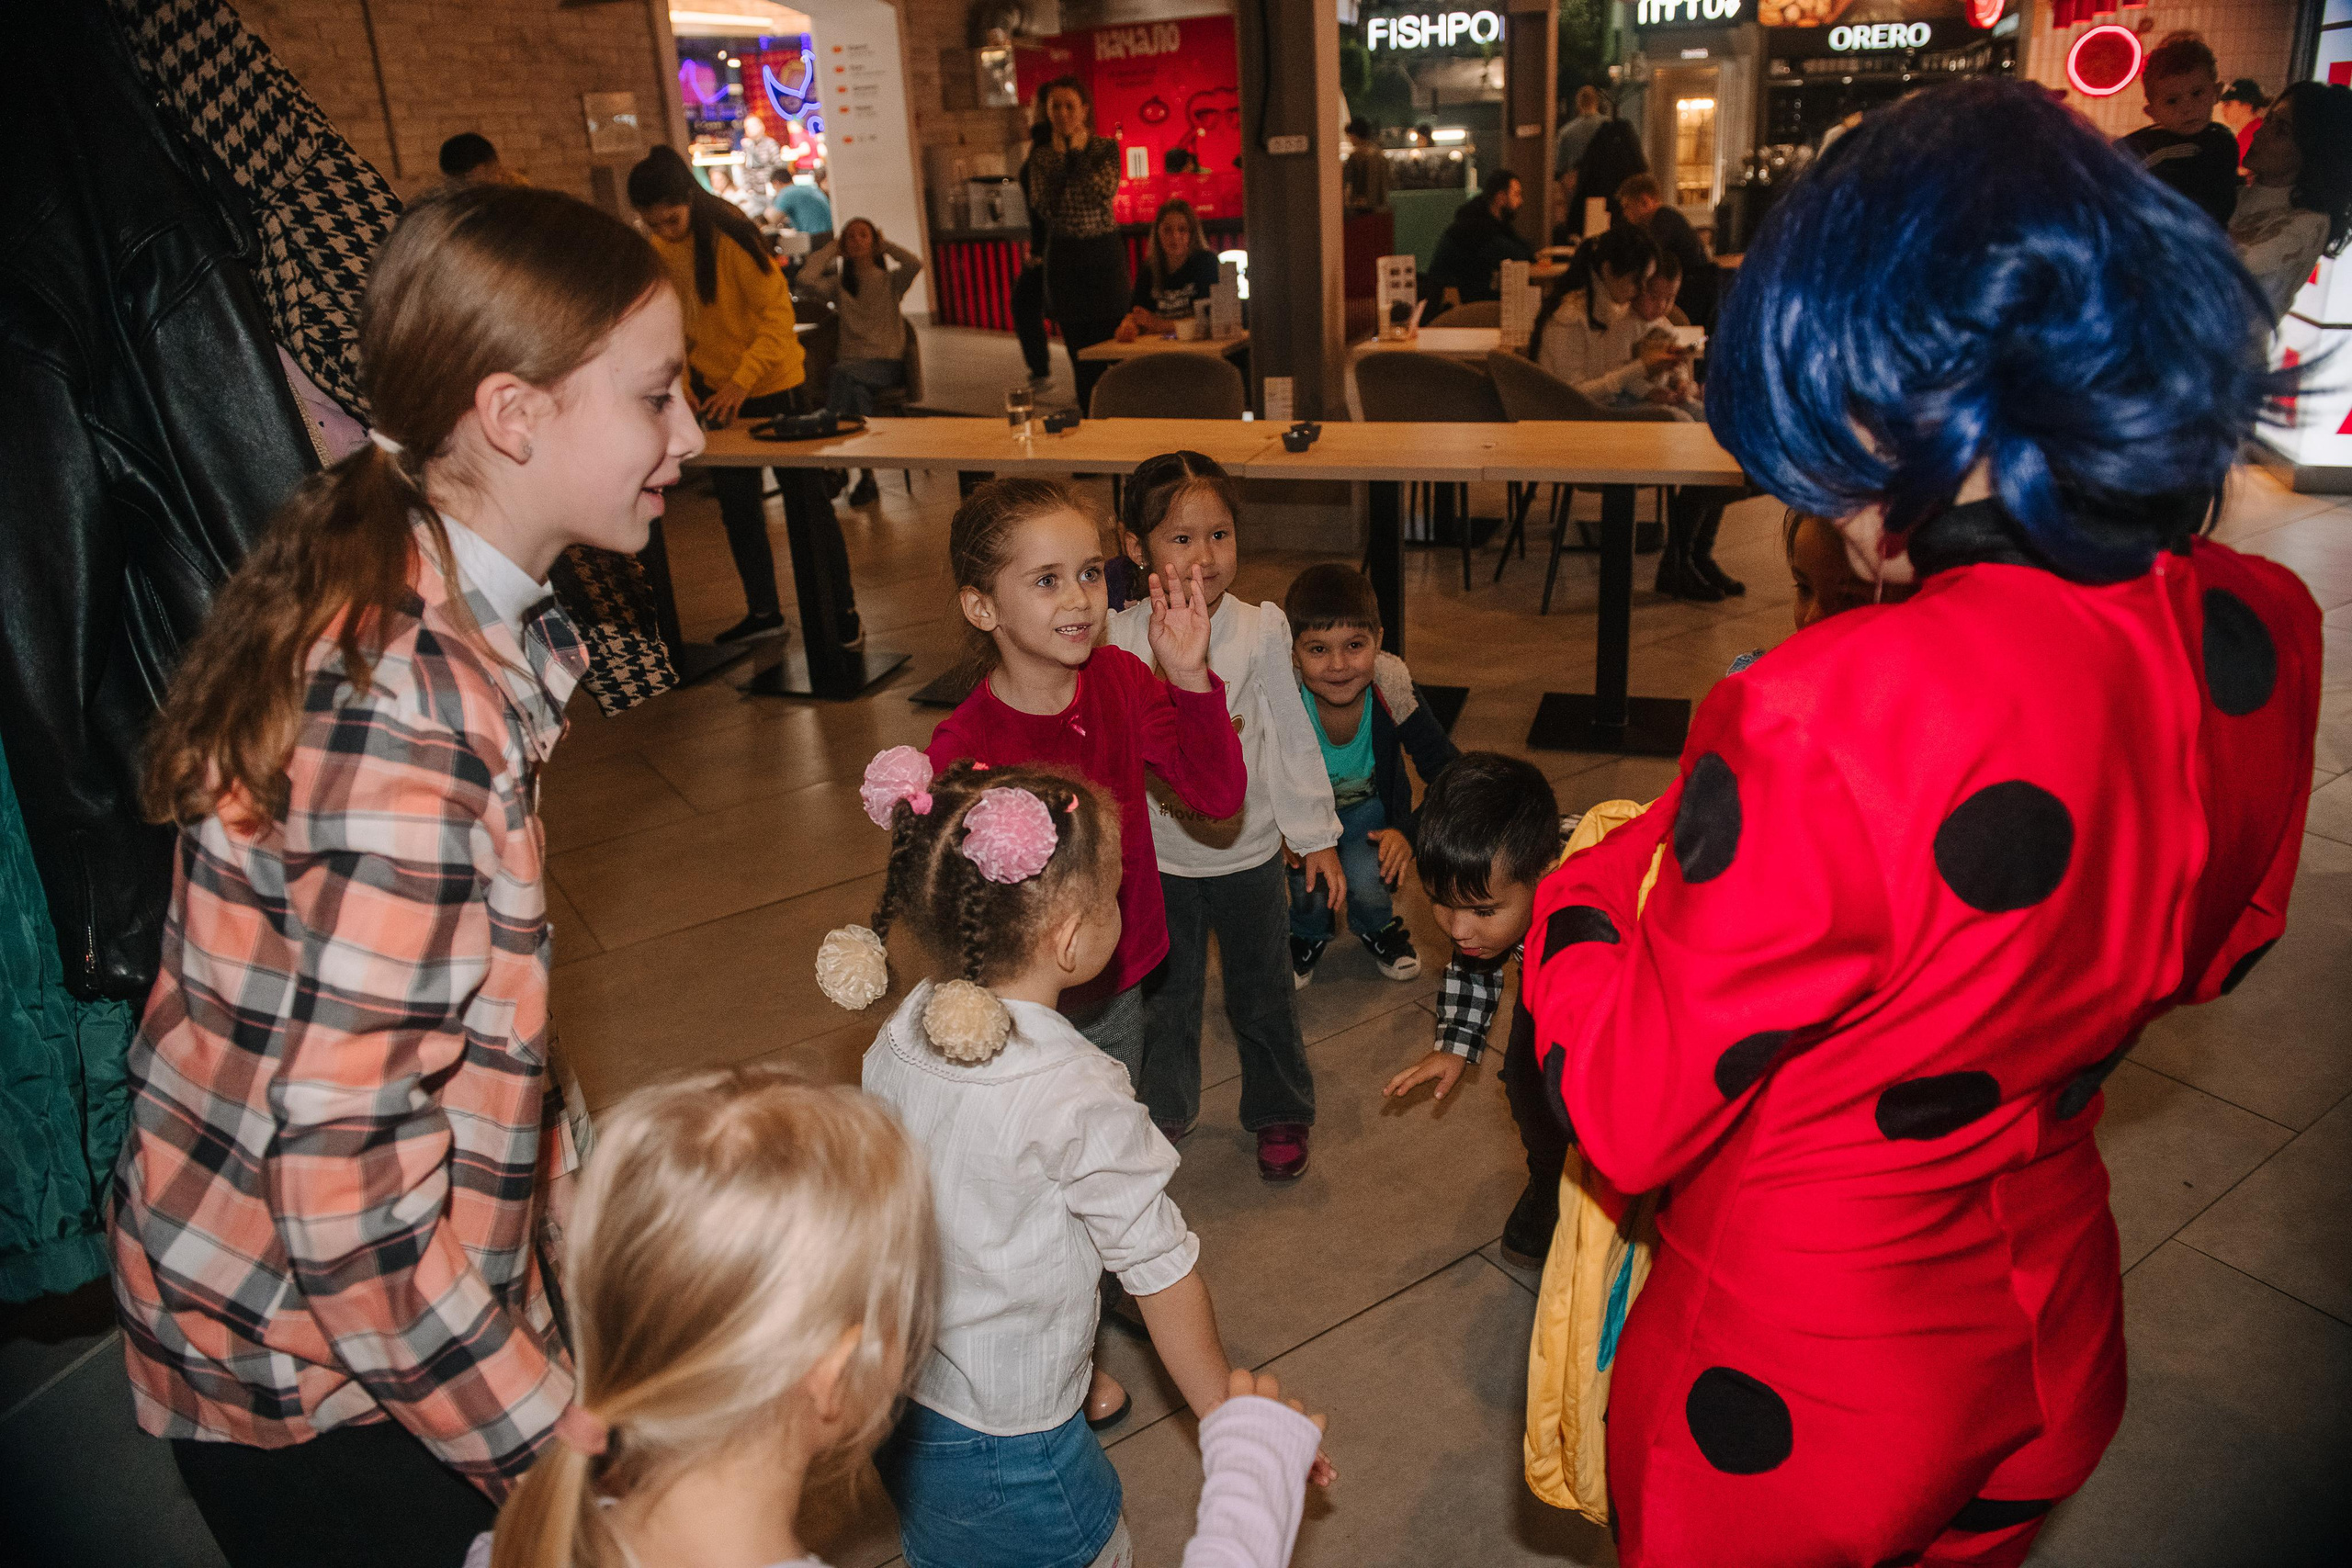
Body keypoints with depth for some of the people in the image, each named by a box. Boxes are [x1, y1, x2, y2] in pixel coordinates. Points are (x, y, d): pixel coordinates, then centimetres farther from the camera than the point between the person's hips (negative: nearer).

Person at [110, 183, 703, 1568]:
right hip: (310, 1376, -7)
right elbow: (351, 1207, -29)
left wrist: (566, 1218, 9)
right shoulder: (410, 715, -30)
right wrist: (561, 1444, -19)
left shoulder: (470, 621, -1)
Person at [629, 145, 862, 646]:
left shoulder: (730, 235, -18)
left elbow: (777, 314, -21)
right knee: (735, 506, 12)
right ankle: (763, 610, 25)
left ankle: (843, 611, 8)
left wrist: (741, 381, -28)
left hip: (770, 384, -7)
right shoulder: (657, 251, 1)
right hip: (715, 388, 7)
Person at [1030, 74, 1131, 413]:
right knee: (1081, 355, 6)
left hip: (1104, 254, -2)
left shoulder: (1105, 148, 0)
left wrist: (1078, 151, -9)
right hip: (1063, 257, 2)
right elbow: (1042, 205, -9)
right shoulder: (1042, 156, 6)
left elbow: (1102, 191, -17)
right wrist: (1061, 156, -8)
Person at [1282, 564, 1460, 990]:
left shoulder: (1391, 690, -29)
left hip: (1368, 806, 1)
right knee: (1309, 882, -25)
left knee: (1365, 879, -24)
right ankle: (1308, 935, 13)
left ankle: (1377, 927, 14)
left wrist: (1412, 832, -28)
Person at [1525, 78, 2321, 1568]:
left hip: (1797, 1389, -5)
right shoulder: (2266, 633, -13)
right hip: (2056, 1335, 6)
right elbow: (2210, 953, 7)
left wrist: (1591, 882, -8)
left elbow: (1628, 1113, -23)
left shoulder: (1820, 723, -37)